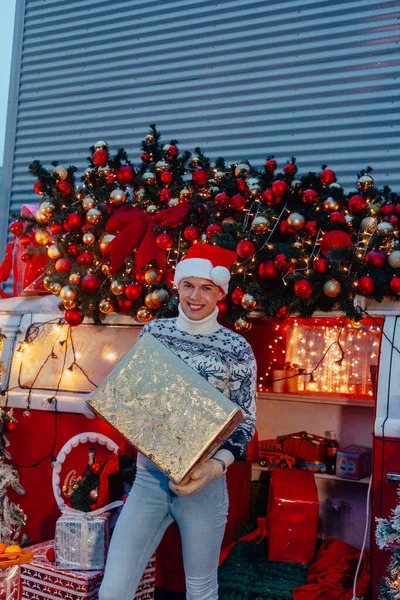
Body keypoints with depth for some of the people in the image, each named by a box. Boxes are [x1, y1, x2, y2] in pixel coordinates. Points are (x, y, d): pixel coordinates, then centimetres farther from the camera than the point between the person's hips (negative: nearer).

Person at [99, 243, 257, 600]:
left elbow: (246, 422, -3)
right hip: (149, 477, 3)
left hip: (203, 482, -2)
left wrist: (217, 465, -19)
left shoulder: (237, 349, -6)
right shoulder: (154, 332, 4)